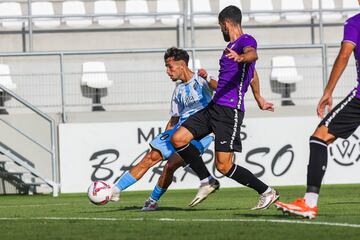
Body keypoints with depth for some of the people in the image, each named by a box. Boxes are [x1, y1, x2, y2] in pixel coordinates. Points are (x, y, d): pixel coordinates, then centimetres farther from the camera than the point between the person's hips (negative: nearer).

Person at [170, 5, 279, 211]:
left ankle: (267, 192, 2)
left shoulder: (246, 40, -7)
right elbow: (252, 74, 37)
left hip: (230, 111, -9)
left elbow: (253, 55, -33)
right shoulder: (232, 46, 23)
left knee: (223, 166, -13)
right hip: (214, 107, 9)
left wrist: (241, 57, -56)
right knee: (178, 139, 0)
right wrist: (259, 100, 51)